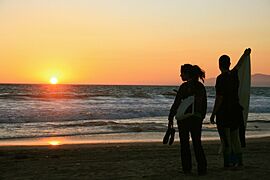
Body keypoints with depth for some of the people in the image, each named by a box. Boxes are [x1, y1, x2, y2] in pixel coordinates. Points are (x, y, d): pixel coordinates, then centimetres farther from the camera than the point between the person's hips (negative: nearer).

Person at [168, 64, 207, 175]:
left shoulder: (184, 86, -12)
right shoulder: (201, 86, 6)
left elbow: (176, 103, -12)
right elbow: (204, 104, 12)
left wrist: (171, 118, -5)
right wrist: (202, 117, 21)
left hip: (184, 117, -5)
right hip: (197, 118, 5)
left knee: (184, 143, 7)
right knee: (197, 143, 11)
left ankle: (187, 168, 10)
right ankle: (202, 168, 5)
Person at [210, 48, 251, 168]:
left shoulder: (221, 78, -15)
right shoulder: (234, 75, 5)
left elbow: (219, 98, -17)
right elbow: (239, 65, 27)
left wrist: (213, 114, -11)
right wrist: (245, 55, 47)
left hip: (223, 112, -7)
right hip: (235, 110, 7)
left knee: (225, 138, -1)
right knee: (235, 137, 14)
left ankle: (228, 162, -1)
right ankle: (238, 160, 19)